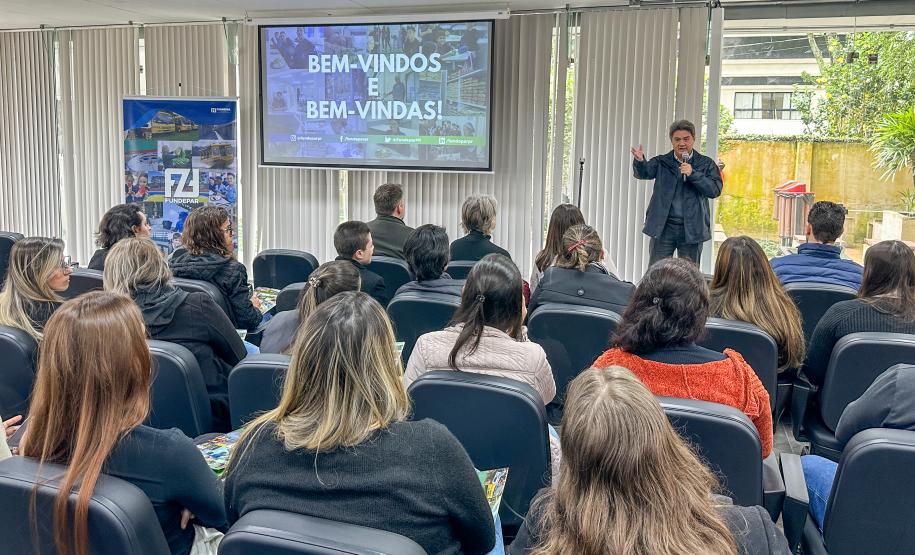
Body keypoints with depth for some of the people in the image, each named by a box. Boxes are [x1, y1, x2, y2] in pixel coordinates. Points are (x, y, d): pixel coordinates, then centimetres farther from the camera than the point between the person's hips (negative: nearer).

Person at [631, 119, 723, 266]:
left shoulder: (706, 164, 4)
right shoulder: (661, 162, 5)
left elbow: (715, 190, -7)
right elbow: (644, 173, -13)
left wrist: (693, 174, -19)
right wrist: (639, 161, -35)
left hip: (692, 230, 0)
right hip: (663, 227, 0)